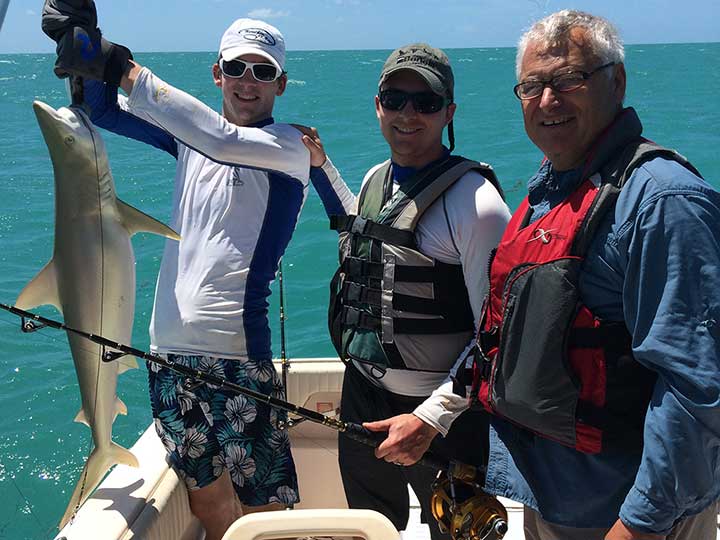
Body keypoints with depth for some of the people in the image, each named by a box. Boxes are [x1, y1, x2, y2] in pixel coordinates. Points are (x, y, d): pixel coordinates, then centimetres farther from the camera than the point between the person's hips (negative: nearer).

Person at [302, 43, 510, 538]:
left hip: (439, 410, -6)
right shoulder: (375, 179, 4)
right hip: (363, 392, 7)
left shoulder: (474, 201, -20)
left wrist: (429, 418, -25)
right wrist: (320, 165, 23)